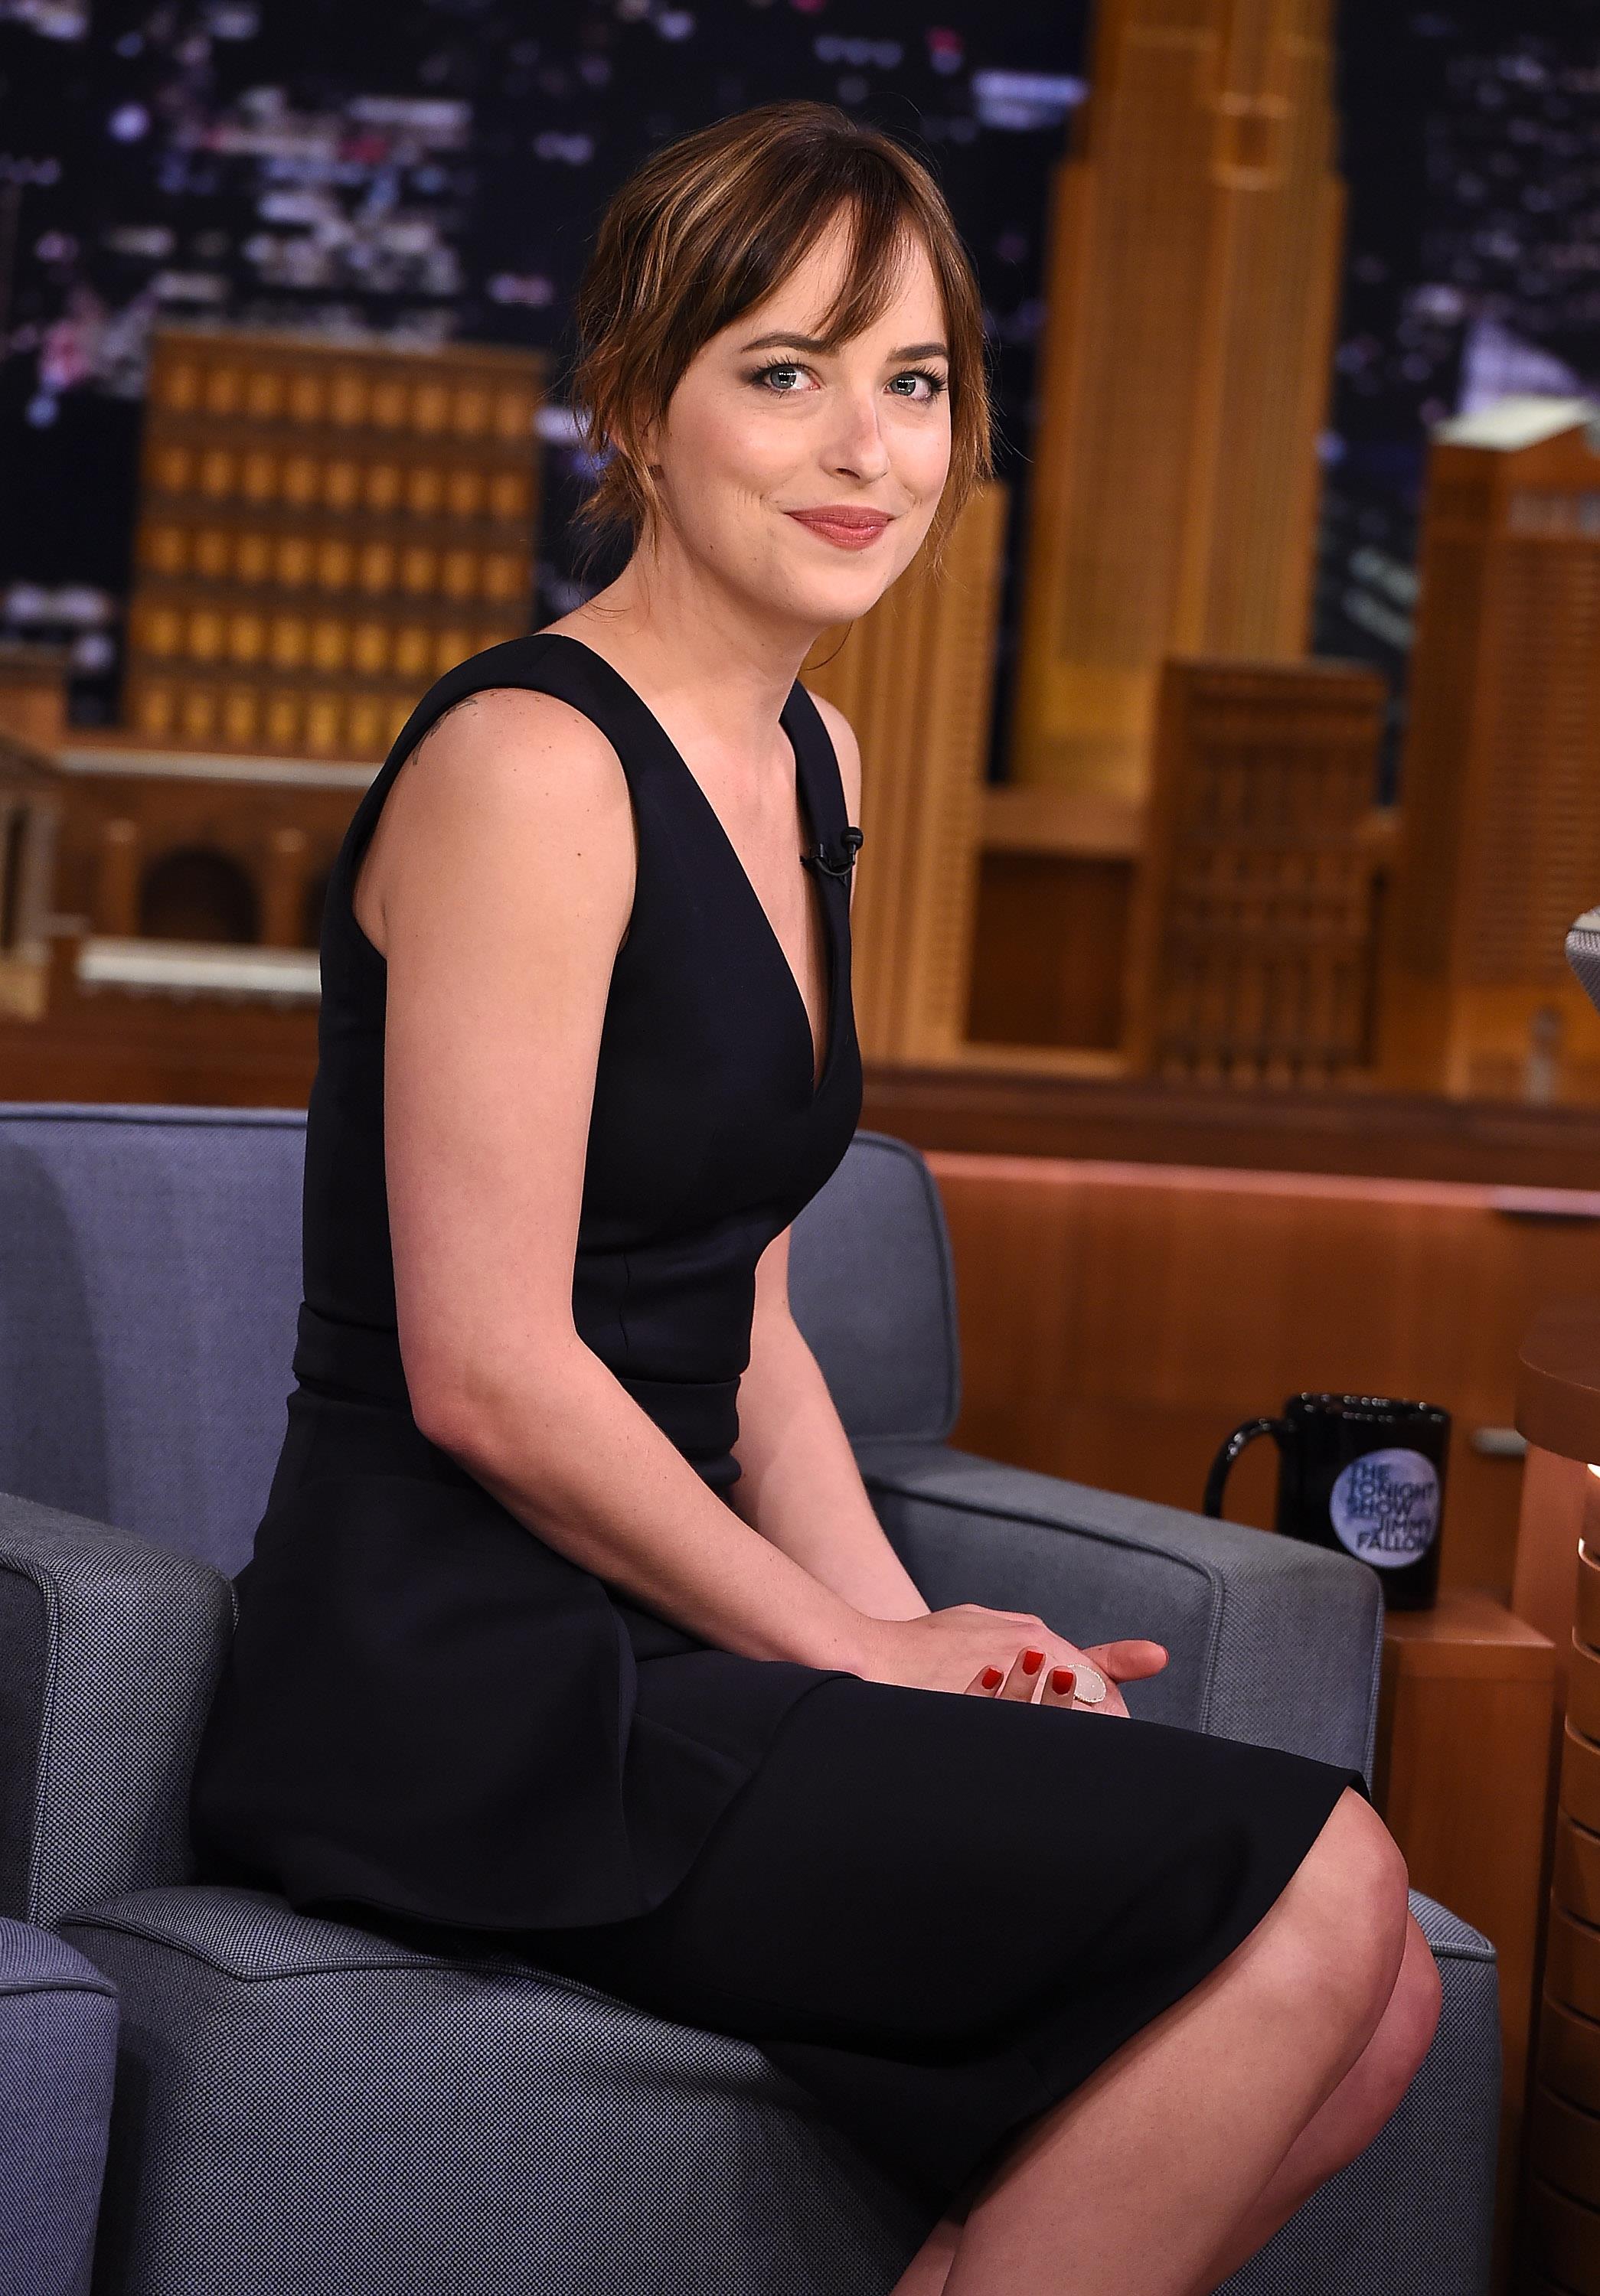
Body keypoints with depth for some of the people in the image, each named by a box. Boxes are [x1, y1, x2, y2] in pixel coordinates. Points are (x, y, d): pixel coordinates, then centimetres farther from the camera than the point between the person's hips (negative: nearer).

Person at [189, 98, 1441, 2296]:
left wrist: (916, 1635, 4)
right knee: (1308, 1884, -17)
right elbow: (486, 1375, -17)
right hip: (466, 1699, -9)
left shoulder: (807, 759, 14)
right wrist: (857, 1656, -9)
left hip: (660, 1659, 9)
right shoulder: (531, 768, -14)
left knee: (1360, 2015, -4)